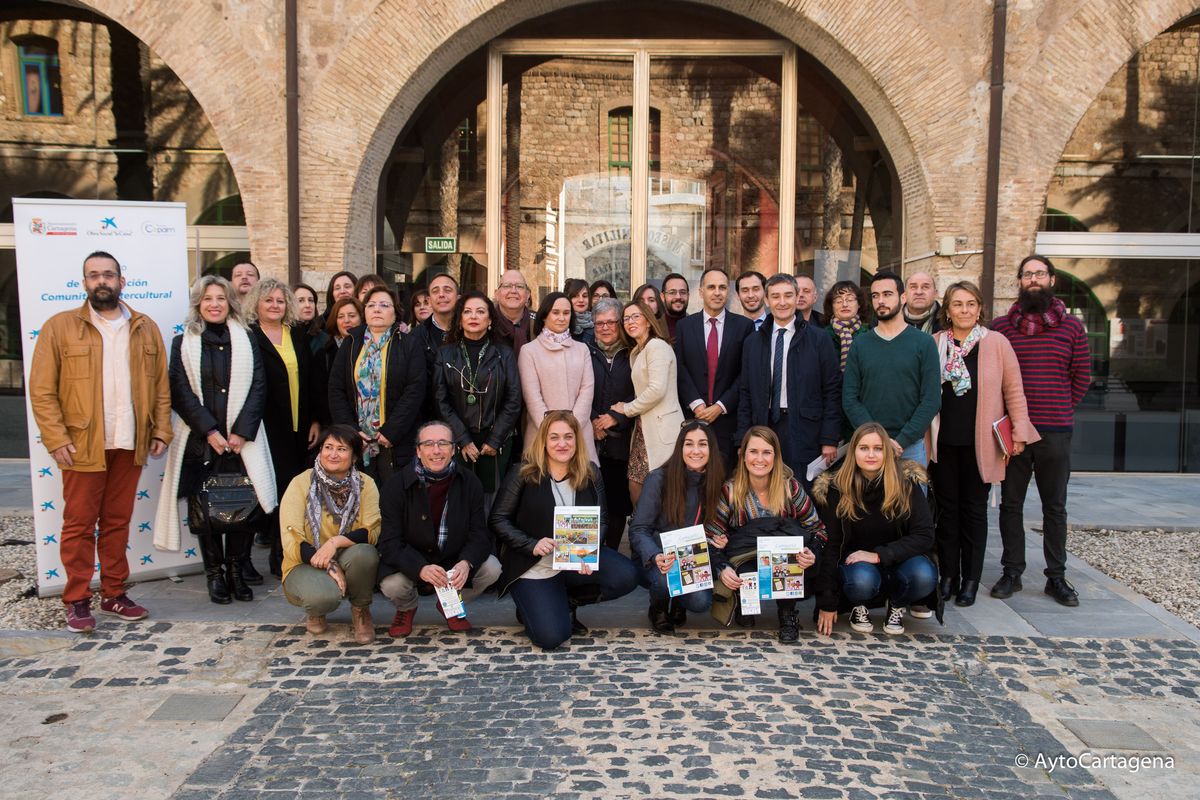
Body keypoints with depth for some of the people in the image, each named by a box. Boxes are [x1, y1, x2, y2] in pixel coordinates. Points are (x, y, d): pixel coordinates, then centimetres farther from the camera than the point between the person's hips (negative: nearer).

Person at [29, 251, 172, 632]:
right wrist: (56, 439, -10)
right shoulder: (59, 327, -1)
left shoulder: (146, 328, 9)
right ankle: (77, 601, 13)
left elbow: (161, 386, 10)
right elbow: (41, 390, -3)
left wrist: (161, 431, 2)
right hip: (82, 445, -3)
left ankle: (114, 594, 21)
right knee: (79, 524, 3)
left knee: (118, 522, 11)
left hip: (130, 444, 3)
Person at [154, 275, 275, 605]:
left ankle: (236, 570, 12)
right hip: (201, 441, 0)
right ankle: (214, 573, 15)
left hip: (242, 439, 1)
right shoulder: (183, 343, 7)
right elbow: (181, 393, 0)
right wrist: (210, 431, -10)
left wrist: (241, 432, -8)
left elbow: (257, 388, 3)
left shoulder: (246, 340, 10)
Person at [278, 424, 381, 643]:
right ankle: (316, 613, 6)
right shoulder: (301, 484, -9)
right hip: (306, 565, -1)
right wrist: (329, 566, -27)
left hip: (351, 563, 2)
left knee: (363, 553, -34)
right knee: (324, 595, -35)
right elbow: (291, 543, -15)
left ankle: (360, 611, -3)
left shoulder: (365, 484, -4)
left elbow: (373, 532, -14)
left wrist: (336, 541, -30)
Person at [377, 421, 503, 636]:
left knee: (491, 569, -21)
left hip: (455, 559, 2)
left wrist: (467, 563, -34)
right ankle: (406, 608, 11)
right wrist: (421, 568, -39)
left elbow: (480, 534, -11)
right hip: (411, 561, -2)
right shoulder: (397, 485, -16)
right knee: (391, 584, -31)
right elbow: (389, 542, -20)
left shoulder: (469, 482, -9)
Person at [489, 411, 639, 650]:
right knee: (550, 637, -20)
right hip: (535, 569, -4)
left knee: (626, 575, -23)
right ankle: (533, 605, 17)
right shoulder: (523, 474, -8)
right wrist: (532, 545, -22)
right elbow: (498, 520, -7)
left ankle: (568, 602, 5)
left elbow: (601, 519, 3)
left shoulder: (590, 474, 2)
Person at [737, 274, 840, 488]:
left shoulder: (818, 339, 1)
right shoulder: (752, 342, 11)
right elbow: (746, 394, 12)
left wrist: (829, 439, -6)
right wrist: (743, 440, 6)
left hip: (804, 432, -3)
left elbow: (832, 392, -1)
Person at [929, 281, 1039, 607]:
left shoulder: (996, 343, 0)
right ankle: (948, 576, 17)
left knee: (974, 510, 7)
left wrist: (1019, 430, -3)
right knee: (947, 509, 7)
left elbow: (1013, 389, 2)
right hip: (943, 442, 1)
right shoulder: (934, 344, 4)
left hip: (980, 442, -1)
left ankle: (971, 580, 16)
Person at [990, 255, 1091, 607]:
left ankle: (1056, 577, 17)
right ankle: (1012, 572, 17)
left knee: (1055, 508, 8)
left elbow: (1082, 376, 9)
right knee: (1011, 503, 7)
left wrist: (1061, 409, 5)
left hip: (1055, 432, 0)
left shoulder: (1071, 326, 5)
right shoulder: (1001, 326, 4)